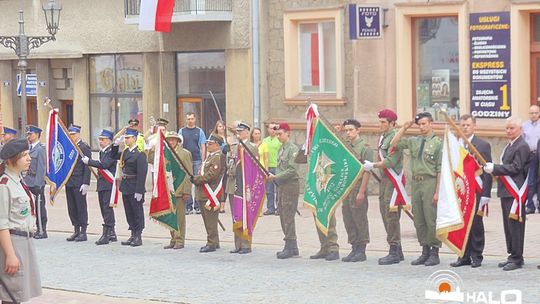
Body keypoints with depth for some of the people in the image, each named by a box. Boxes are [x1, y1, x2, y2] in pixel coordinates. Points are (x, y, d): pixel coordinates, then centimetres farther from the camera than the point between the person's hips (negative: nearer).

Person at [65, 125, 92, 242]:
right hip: (69, 183, 7)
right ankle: (76, 231, 16)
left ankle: (83, 232, 3)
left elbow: (87, 166, -11)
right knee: (71, 208, 9)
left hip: (79, 183, -7)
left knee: (81, 207, -2)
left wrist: (85, 183, -16)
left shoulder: (84, 147, -6)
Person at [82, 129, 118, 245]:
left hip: (109, 184, -10)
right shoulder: (102, 151, 17)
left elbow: (104, 164, -24)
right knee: (104, 210, 12)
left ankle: (106, 235, -11)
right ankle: (111, 234, 20)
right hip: (101, 185, 10)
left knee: (107, 209, -10)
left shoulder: (111, 151, -11)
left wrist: (89, 161, -18)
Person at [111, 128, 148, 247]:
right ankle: (133, 235, 21)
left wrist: (139, 191, -22)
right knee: (129, 213, 13)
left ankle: (138, 237, 7)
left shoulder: (140, 154, -15)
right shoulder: (125, 152, 10)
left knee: (137, 212, 1)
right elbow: (114, 156, 28)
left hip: (135, 188, -8)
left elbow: (142, 173, -19)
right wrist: (115, 145, 10)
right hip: (125, 187, 8)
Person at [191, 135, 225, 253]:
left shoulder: (218, 158, -15)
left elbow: (210, 176, -21)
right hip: (204, 194, 10)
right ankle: (214, 242, 21)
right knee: (208, 220, 14)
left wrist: (195, 179, -12)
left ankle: (212, 244, -2)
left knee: (210, 221, -6)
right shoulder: (210, 157, 19)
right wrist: (196, 179, 7)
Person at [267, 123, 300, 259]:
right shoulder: (281, 148, 16)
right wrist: (273, 177, 5)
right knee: (283, 217, 11)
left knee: (288, 217, -8)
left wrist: (276, 177, -19)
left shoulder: (293, 149, -12)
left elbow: (293, 170, -19)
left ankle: (290, 247, -4)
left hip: (290, 185, -9)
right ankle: (292, 247, 17)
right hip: (281, 186, 9)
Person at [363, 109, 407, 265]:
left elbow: (391, 161, -20)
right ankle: (397, 251, 19)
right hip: (384, 180, 10)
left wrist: (373, 165, -12)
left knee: (391, 215, -9)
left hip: (393, 180, -10)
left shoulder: (395, 137, -14)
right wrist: (373, 165, 8)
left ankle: (394, 253, -6)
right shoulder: (383, 137, 17)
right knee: (385, 214, 12)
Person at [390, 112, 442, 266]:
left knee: (431, 219, -5)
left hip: (430, 183, -6)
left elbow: (440, 170, -8)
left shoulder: (438, 143, -4)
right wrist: (404, 128, 7)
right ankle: (425, 251, 19)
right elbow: (394, 144, 15)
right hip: (415, 183, 6)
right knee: (419, 220, 10)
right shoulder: (414, 141, 12)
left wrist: (437, 191, -13)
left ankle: (434, 253, 2)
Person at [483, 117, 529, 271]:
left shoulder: (522, 146, -12)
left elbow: (516, 168, -19)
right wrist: (494, 169, 9)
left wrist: (495, 168, -20)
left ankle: (517, 259, -3)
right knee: (508, 225, 13)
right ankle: (513, 255, 20)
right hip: (506, 192, 10)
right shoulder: (510, 145, 19)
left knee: (515, 225, -7)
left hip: (515, 193, -10)